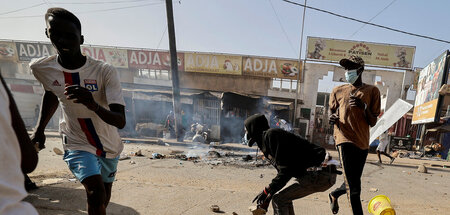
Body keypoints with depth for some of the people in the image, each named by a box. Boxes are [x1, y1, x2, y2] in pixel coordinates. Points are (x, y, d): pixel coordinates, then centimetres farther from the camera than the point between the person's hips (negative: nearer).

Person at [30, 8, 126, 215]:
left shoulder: (105, 71, -24)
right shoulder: (41, 68, -12)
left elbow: (120, 121, -30)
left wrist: (94, 105, -48)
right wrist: (39, 129, 9)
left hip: (110, 147, 0)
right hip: (77, 145, 0)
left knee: (104, 198, 19)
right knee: (97, 194, -19)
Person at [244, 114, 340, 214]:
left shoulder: (271, 134, -13)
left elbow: (286, 169, -19)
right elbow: (283, 170, 21)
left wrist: (267, 190, -12)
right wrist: (268, 197, 20)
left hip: (319, 173, -10)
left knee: (278, 199, -10)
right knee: (284, 197, 18)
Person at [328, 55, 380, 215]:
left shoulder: (372, 91, 8)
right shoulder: (338, 91, 9)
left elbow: (373, 122, 5)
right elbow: (332, 112, 18)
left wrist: (364, 107, -14)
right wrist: (332, 118, -6)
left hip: (363, 142, 3)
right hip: (345, 139, -2)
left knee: (353, 182, 16)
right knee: (353, 187, -11)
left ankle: (334, 194, 43)